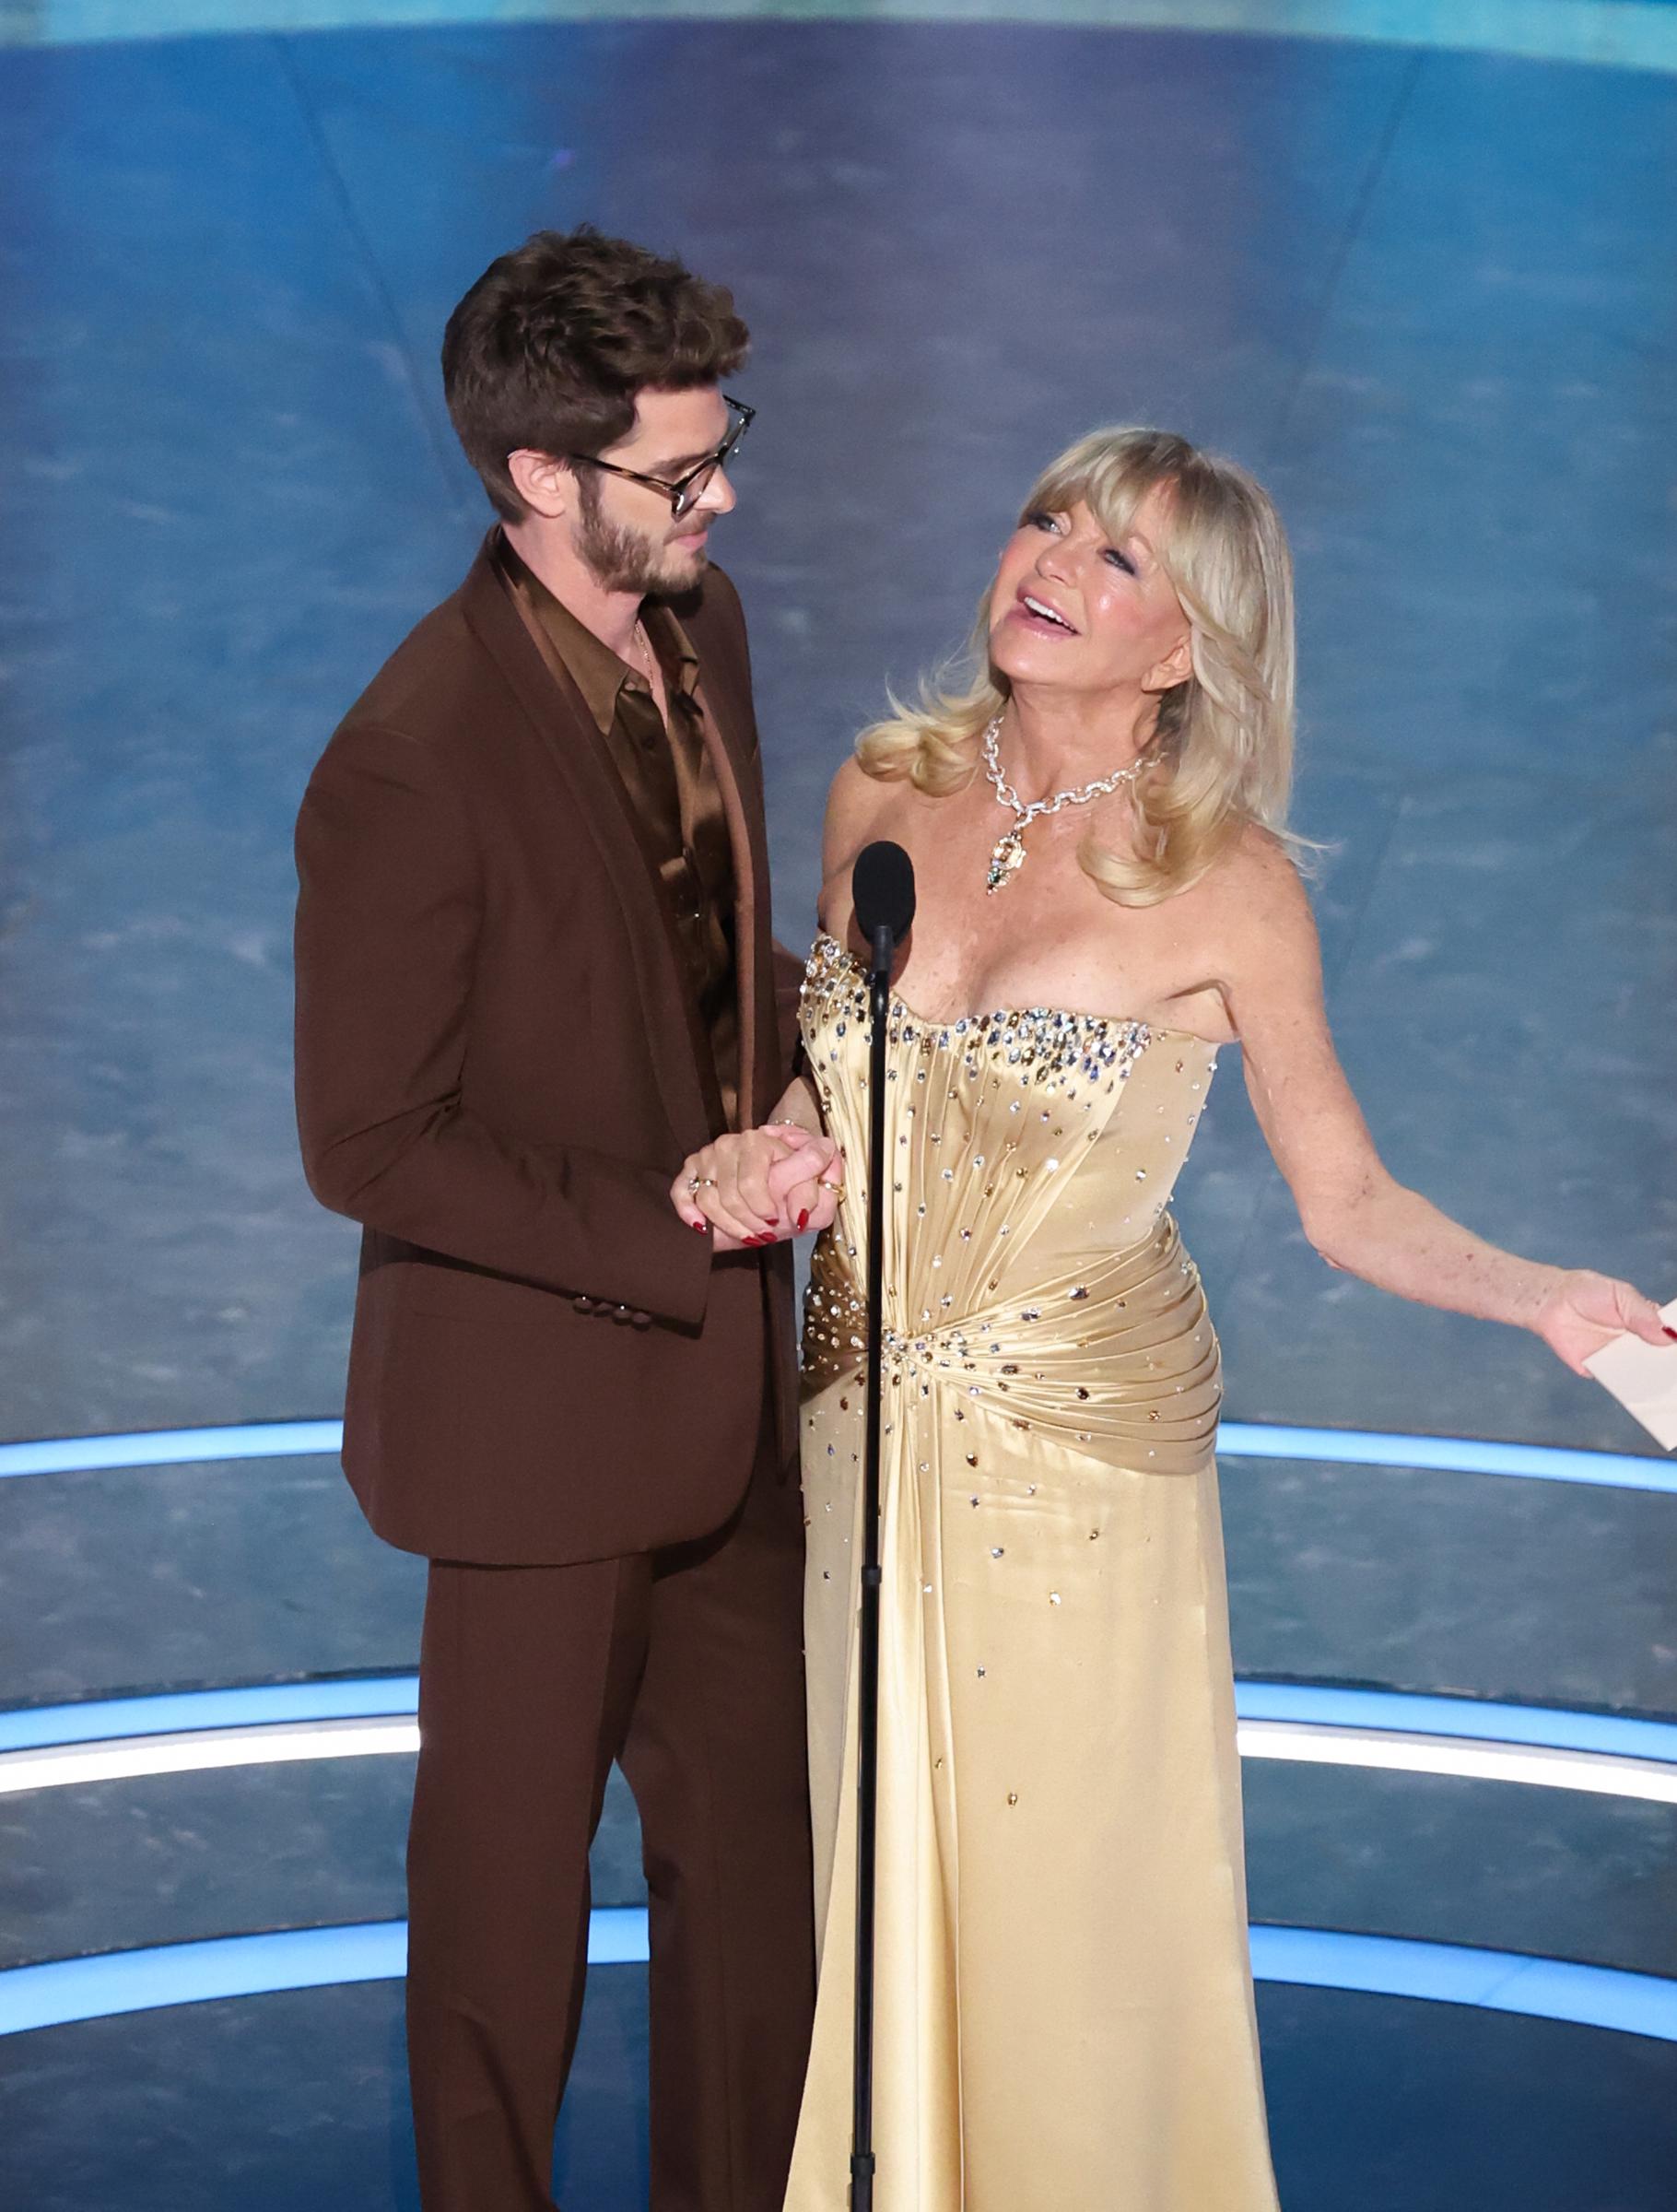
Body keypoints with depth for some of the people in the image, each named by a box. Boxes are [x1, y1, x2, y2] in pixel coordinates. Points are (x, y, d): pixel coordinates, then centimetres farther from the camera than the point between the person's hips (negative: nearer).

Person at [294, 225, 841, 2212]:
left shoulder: (699, 622, -1)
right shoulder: (413, 761, -25)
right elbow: (368, 1144, -21)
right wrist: (678, 1231, -21)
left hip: (724, 1372, 7)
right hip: (545, 1401, -7)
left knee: (756, 1833, 18)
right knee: (513, 1848, 13)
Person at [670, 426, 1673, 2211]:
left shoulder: (1229, 885, -13)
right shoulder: (885, 793, -2)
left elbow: (1345, 1201, -8)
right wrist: (774, 1152, -8)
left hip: (1083, 1442, -4)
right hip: (862, 1410, 4)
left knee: (1064, 1902, 6)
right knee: (873, 1877, 16)